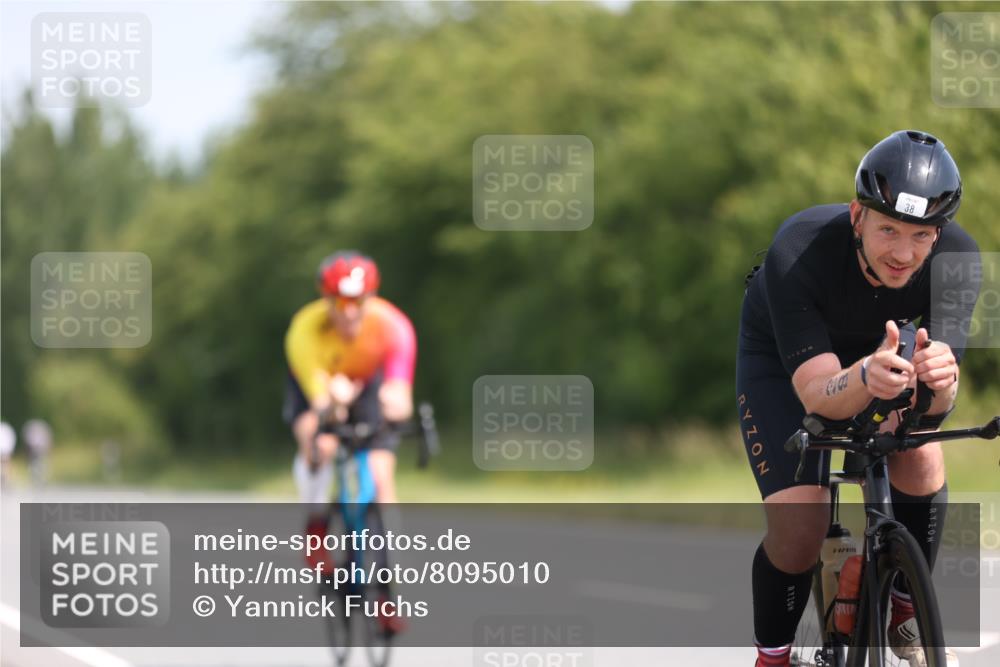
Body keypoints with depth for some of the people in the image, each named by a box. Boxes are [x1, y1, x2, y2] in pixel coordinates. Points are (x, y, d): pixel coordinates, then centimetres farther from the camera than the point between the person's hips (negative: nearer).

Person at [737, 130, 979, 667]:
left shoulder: (957, 257, -32)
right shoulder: (798, 253, -40)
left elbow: (935, 406, -35)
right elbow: (818, 397, -43)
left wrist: (938, 377, -59)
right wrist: (865, 379, -65)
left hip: (878, 345, 3)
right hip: (782, 358, -3)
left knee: (923, 461, -23)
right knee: (799, 531, -18)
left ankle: (908, 617, 1)